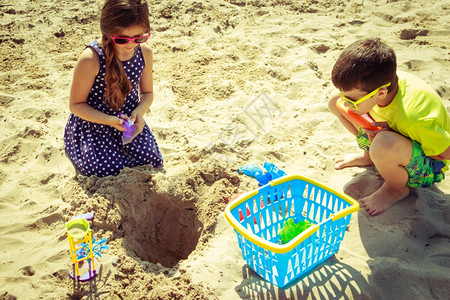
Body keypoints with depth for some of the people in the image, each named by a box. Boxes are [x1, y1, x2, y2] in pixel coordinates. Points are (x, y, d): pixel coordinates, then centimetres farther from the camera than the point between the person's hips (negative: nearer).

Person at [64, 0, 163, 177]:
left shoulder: (144, 52, -9)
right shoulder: (91, 59, -25)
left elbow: (147, 93, 6)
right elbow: (76, 104, -13)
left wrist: (139, 111, -17)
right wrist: (108, 120, -29)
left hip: (128, 121, 4)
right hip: (92, 123, -4)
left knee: (152, 162, -14)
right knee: (110, 172, -20)